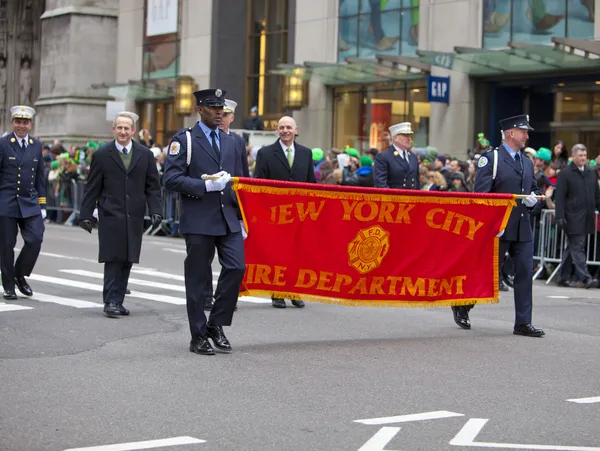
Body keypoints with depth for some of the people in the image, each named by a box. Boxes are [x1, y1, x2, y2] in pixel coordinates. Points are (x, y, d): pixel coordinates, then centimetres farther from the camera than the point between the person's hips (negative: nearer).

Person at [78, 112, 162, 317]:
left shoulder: (145, 155, 7)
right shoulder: (102, 155, 2)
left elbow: (152, 187, 8)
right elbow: (92, 189, 3)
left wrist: (155, 211, -3)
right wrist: (86, 215, -1)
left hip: (134, 218, 3)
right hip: (110, 217, -3)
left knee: (127, 260, 4)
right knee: (113, 259, -7)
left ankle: (117, 301, 11)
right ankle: (111, 302, -4)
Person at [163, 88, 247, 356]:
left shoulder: (230, 142, 17)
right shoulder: (184, 140, -2)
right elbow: (171, 179, -12)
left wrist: (241, 217, 15)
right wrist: (207, 185, -19)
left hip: (228, 219, 5)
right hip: (198, 221, -5)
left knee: (236, 268, -9)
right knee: (198, 279, 1)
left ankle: (216, 325, 8)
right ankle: (198, 337, 12)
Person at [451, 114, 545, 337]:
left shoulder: (527, 162, 17)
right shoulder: (491, 158, -5)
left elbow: (535, 191, 23)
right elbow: (481, 193, -12)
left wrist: (534, 201, -2)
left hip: (523, 228, 6)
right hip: (498, 228, -6)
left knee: (525, 273, 0)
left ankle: (523, 323, 3)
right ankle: (462, 306, 24)